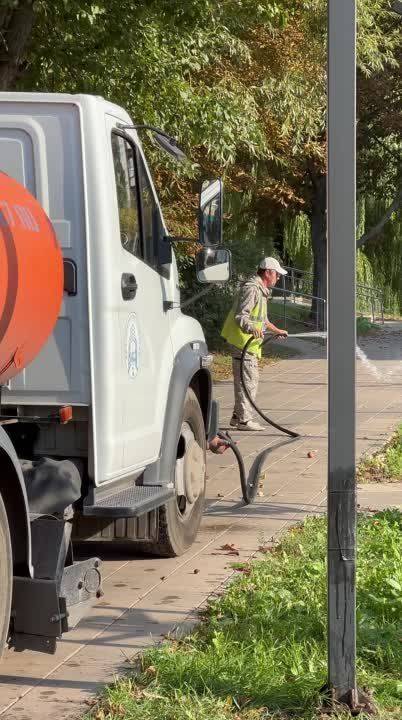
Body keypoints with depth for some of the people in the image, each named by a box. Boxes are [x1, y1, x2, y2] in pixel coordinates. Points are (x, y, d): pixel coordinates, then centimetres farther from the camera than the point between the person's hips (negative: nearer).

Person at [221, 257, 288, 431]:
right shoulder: (251, 289, -15)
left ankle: (237, 417, 24)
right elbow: (241, 316, -24)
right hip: (243, 341, -11)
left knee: (246, 380, 16)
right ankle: (244, 420, -8)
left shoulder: (261, 290, 21)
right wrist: (252, 329, -40)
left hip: (250, 342, 11)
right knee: (248, 380, -10)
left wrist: (276, 330, 45)